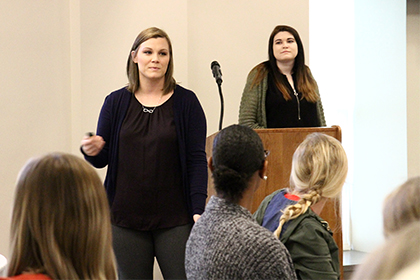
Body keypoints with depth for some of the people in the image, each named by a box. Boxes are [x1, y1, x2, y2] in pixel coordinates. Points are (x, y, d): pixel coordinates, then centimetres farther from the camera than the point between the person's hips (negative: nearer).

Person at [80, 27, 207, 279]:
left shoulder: (186, 102, 1)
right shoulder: (116, 102, 7)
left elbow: (197, 159, -2)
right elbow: (102, 160, 9)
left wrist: (198, 209, -12)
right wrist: (91, 151, -15)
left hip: (174, 218, -2)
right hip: (125, 218, 2)